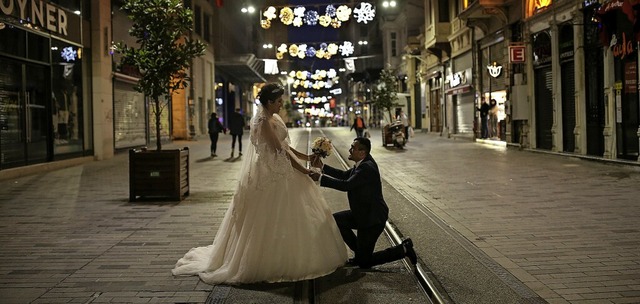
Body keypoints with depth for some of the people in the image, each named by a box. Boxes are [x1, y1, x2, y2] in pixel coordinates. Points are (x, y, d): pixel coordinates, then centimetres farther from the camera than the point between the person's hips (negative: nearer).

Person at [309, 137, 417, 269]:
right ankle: (361, 252, 19)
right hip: (363, 214, 10)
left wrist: (321, 178, -27)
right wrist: (322, 167, 6)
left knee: (364, 262, -1)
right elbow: (345, 175, 14)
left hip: (372, 218, -9)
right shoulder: (363, 163, 4)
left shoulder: (367, 167, -26)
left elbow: (346, 185, -32)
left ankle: (403, 249, 6)